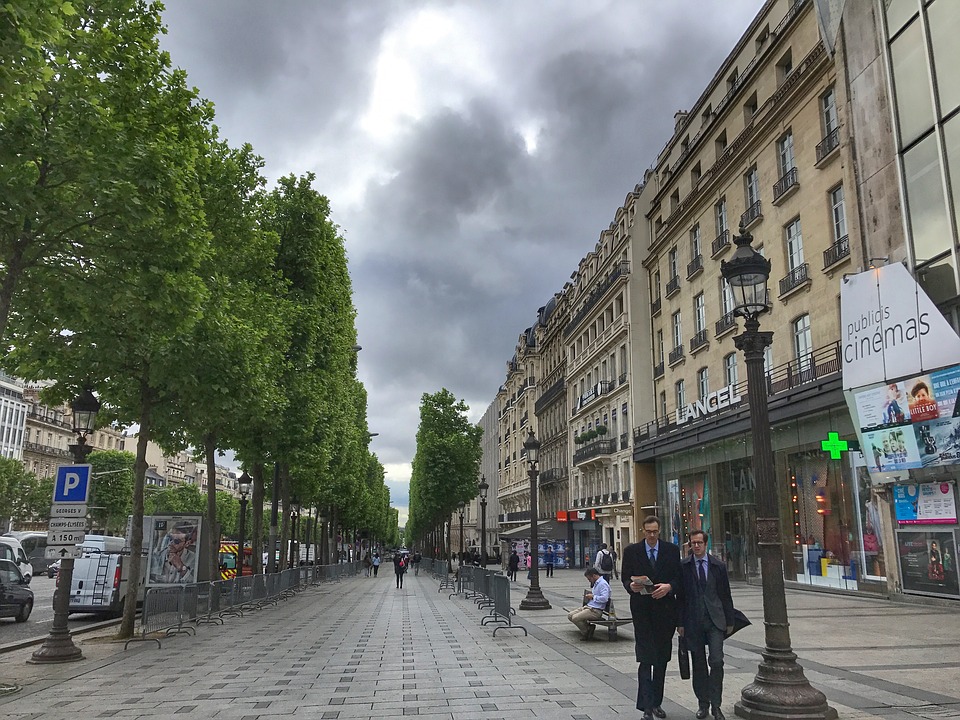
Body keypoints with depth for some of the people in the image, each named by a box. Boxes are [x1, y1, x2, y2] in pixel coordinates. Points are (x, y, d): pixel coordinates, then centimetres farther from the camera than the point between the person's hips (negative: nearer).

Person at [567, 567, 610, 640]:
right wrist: (588, 595, 14)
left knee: (575, 618, -24)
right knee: (569, 615, 2)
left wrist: (593, 597, -16)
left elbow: (605, 598, -26)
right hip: (588, 606, 11)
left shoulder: (603, 584, -15)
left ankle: (586, 633, 0)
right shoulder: (596, 583, 17)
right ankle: (588, 627, 4)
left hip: (595, 611, -11)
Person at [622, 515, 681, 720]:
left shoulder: (672, 550, 5)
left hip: (665, 609, 2)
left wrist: (669, 587, -16)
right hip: (642, 611, -2)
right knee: (646, 659, -8)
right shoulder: (631, 551, 2)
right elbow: (625, 578, 3)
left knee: (662, 659, 12)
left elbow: (679, 578, 3)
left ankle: (656, 702, 26)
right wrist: (632, 586, -18)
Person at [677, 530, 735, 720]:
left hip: (715, 620, 0)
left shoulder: (719, 566, 5)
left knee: (716, 661, -9)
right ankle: (703, 703, 21)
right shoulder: (683, 566, 1)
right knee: (698, 665, 8)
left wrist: (730, 621, 8)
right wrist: (680, 622, -2)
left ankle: (715, 704, 2)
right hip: (693, 621, 0)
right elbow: (680, 596, 2)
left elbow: (726, 595, 9)